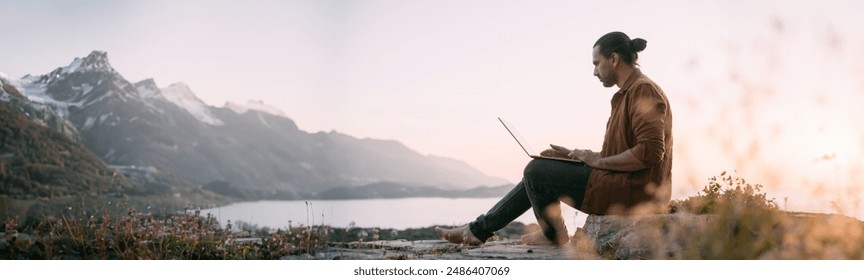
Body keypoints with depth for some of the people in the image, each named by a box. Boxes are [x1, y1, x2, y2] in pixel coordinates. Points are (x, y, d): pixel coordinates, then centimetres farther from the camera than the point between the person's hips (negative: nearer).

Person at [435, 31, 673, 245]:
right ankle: (479, 230, 12)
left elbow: (650, 152, -25)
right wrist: (572, 155, 9)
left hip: (632, 191, -11)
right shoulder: (628, 93, 19)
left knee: (537, 171, -10)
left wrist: (599, 160, -16)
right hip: (618, 182, 11)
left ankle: (554, 234, 13)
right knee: (537, 172, 11)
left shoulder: (643, 91, -14)